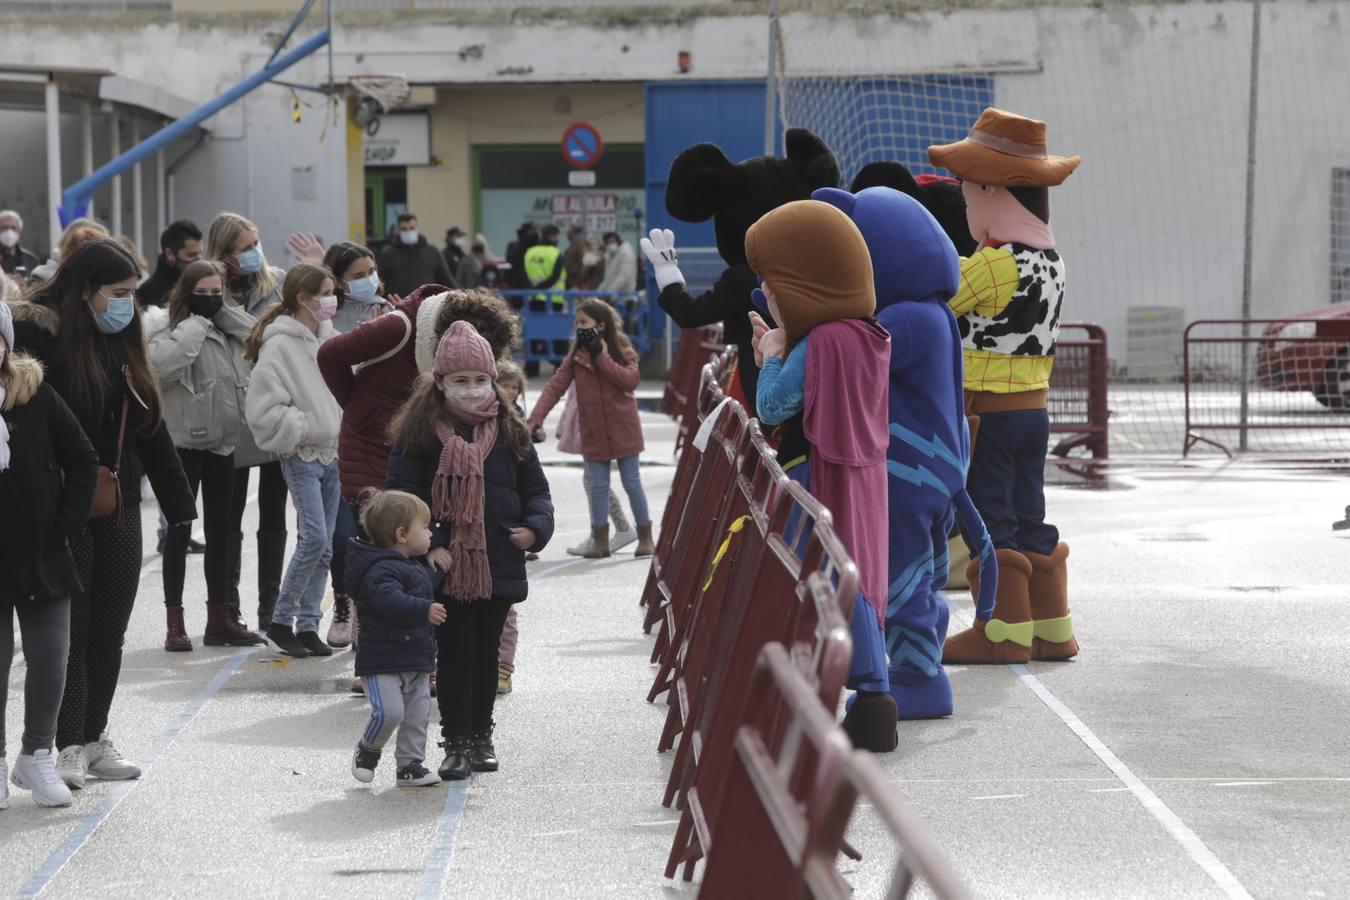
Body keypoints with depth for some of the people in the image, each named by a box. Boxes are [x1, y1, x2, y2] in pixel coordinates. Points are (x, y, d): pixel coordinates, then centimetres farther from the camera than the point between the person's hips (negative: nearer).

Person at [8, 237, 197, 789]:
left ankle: (95, 739, 19)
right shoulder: (38, 334, -11)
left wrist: (180, 503, 16)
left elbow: (151, 429, 17)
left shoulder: (122, 344, 13)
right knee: (70, 629, -4)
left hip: (119, 510, 7)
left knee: (109, 630, 10)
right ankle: (70, 747, 1)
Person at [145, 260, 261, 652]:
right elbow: (161, 366, -25)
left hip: (223, 441, 6)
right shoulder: (169, 327, -8)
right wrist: (195, 326, -18)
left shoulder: (229, 329, 10)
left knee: (221, 530, 11)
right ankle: (174, 621, 6)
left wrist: (225, 313, -4)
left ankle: (220, 617, 19)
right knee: (179, 530, 0)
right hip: (183, 441, -6)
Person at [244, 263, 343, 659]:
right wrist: (304, 428, -13)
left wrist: (344, 427, 8)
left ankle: (308, 625, 13)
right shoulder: (280, 345, -13)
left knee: (323, 545, 7)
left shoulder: (327, 337, 10)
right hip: (302, 456, -7)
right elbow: (263, 408, -16)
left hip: (332, 453, 7)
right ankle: (280, 623, -3)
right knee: (313, 538, -14)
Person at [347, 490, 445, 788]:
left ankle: (411, 764, 18)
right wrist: (425, 609, -47)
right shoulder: (382, 570, -18)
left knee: (418, 715, 8)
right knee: (389, 711, -15)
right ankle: (368, 749, 11)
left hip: (416, 661, 9)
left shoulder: (416, 567, 16)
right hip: (383, 662, -9)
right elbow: (389, 600, -37)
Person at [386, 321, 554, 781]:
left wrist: (535, 527, -6)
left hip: (499, 566, 3)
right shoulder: (420, 432, -6)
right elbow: (402, 496, -6)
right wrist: (427, 545, -16)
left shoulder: (509, 431, 5)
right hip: (447, 566, -3)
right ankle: (457, 742, 10)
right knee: (454, 653, 0)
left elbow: (535, 488, 12)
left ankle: (481, 734, 28)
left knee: (486, 652, 14)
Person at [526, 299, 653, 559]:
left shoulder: (622, 351, -4)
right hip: (594, 431, 2)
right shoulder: (577, 355, 2)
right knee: (598, 485, 5)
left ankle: (645, 538, 13)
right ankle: (600, 540, 14)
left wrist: (603, 357, -19)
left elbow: (631, 380, -20)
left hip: (623, 429, -2)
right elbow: (555, 386, -5)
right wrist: (536, 418, -16)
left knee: (632, 483, 3)